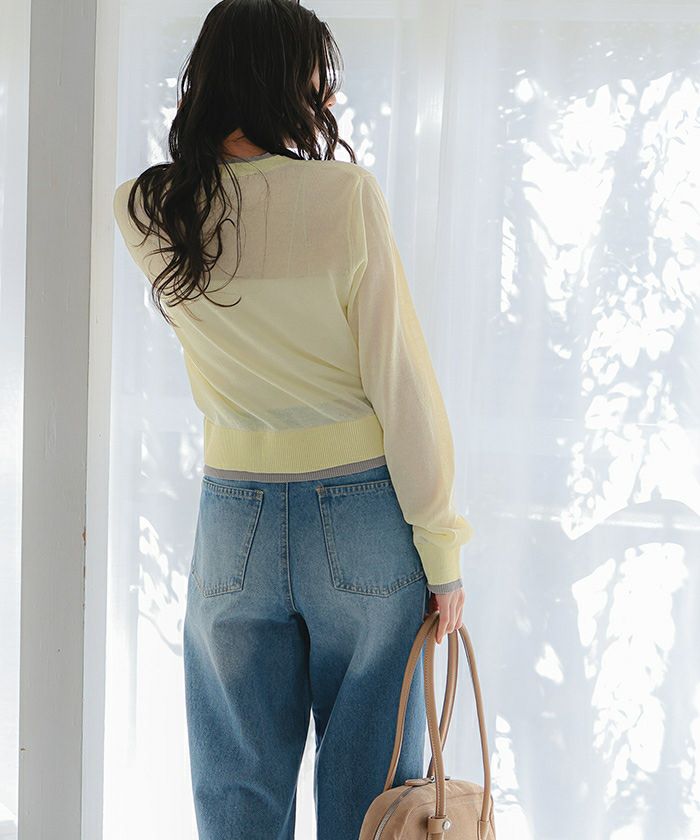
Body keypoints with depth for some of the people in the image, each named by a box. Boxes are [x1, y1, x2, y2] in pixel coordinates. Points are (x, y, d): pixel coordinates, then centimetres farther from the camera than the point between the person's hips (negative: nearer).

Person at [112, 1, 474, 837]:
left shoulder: (144, 214, -2)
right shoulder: (346, 194, -13)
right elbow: (400, 382, -12)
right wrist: (441, 551, -6)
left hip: (234, 523, 3)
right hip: (362, 517, -3)